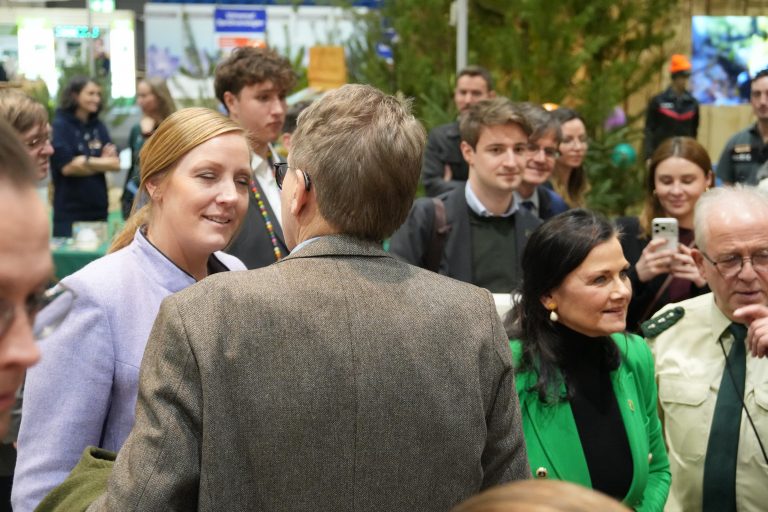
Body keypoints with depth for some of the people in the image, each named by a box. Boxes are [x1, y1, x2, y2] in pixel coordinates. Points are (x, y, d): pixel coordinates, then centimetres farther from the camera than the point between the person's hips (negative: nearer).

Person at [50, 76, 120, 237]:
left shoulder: (99, 127, 10)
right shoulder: (60, 125, -6)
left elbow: (115, 163, 5)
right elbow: (68, 167, -14)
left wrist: (86, 161, -10)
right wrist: (102, 163, -4)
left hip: (99, 210, 5)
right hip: (70, 212, -5)